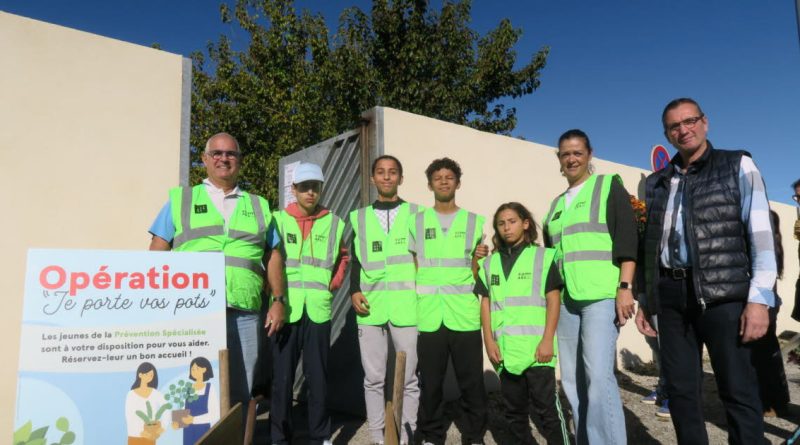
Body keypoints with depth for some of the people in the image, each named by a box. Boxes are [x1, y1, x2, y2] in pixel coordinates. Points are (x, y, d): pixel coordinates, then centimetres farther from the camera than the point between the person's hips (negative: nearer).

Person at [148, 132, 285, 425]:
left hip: (244, 315, 2)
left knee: (239, 392, 8)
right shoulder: (180, 199, 10)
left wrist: (278, 300, 8)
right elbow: (157, 253, 7)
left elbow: (273, 255, 16)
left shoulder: (258, 206, 16)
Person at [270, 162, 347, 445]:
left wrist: (333, 285, 6)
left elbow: (344, 258, 18)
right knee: (282, 377, 6)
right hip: (285, 310, -1)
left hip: (318, 311, 1)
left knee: (318, 376, 9)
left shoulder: (334, 224, 6)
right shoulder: (277, 221, 2)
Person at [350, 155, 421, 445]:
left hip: (407, 307, -1)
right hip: (370, 307, 2)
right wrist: (354, 291, 1)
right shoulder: (358, 217, 13)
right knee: (373, 378, 8)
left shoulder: (417, 213, 7)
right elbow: (354, 260, 15)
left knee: (410, 378, 4)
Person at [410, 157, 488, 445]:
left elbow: (476, 272, 13)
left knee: (472, 381, 2)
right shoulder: (416, 222, 10)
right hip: (428, 315, 0)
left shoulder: (474, 222, 10)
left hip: (464, 314, 0)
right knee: (430, 382, 5)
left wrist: (481, 258, -8)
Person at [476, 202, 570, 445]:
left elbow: (553, 300, -2)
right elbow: (486, 303, 11)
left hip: (536, 347, -4)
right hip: (505, 350, 4)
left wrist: (547, 340, -9)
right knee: (514, 410, 14)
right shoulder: (490, 262, 12)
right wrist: (489, 341, 2)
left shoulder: (542, 256, 1)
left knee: (546, 408, -2)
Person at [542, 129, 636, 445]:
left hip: (602, 294, -6)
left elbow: (627, 238, -6)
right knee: (572, 380, 7)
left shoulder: (608, 186, 5)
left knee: (598, 375, -15)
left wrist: (625, 287, -15)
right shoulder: (557, 203, 20)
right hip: (566, 299, 6)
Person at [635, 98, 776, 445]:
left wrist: (759, 298, -13)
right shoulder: (656, 183, 15)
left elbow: (761, 233, -4)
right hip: (671, 295, 4)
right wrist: (645, 299, 13)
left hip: (723, 292, -4)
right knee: (680, 389, 8)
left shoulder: (738, 166, 4)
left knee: (738, 390, -1)